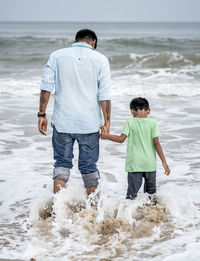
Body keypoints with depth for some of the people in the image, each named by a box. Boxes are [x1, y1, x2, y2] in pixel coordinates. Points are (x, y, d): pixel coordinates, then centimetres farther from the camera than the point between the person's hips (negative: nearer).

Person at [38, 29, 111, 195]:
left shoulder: (57, 56, 3)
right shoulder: (100, 59, 0)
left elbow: (46, 87, -1)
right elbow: (104, 95, -4)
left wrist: (42, 114, 3)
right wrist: (107, 122, 0)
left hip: (62, 121, 1)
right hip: (90, 123, 0)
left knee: (62, 162, 12)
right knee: (89, 165, 11)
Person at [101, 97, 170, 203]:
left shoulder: (130, 123, -3)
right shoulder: (153, 123, -1)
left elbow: (121, 138, -10)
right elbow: (156, 143, -6)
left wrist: (106, 136, 5)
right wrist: (164, 162, -3)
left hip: (134, 163, -1)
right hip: (150, 163, 1)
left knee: (132, 190, 0)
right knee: (151, 190, 18)